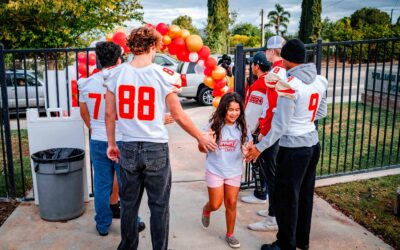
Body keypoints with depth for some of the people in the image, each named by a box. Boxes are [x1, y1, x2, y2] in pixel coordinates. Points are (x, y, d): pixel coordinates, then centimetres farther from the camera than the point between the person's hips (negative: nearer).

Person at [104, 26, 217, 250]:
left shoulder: (116, 74, -1)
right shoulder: (164, 75, -10)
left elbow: (110, 114, 4)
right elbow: (179, 116, -6)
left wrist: (112, 143, 18)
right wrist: (201, 138, 7)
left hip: (128, 149, 3)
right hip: (156, 149, -3)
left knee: (129, 204, 17)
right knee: (159, 205, 10)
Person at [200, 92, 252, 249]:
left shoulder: (242, 127, -6)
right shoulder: (215, 125, -13)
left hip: (234, 171, 2)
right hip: (215, 170, -2)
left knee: (231, 204, 9)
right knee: (216, 204, 7)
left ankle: (230, 234, 28)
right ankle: (206, 210, 43)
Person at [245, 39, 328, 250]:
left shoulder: (289, 84, -20)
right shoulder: (320, 81, 2)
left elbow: (280, 125, -17)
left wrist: (260, 147, -9)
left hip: (293, 148, -8)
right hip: (313, 143, 8)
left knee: (287, 198, 7)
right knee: (305, 195, 19)